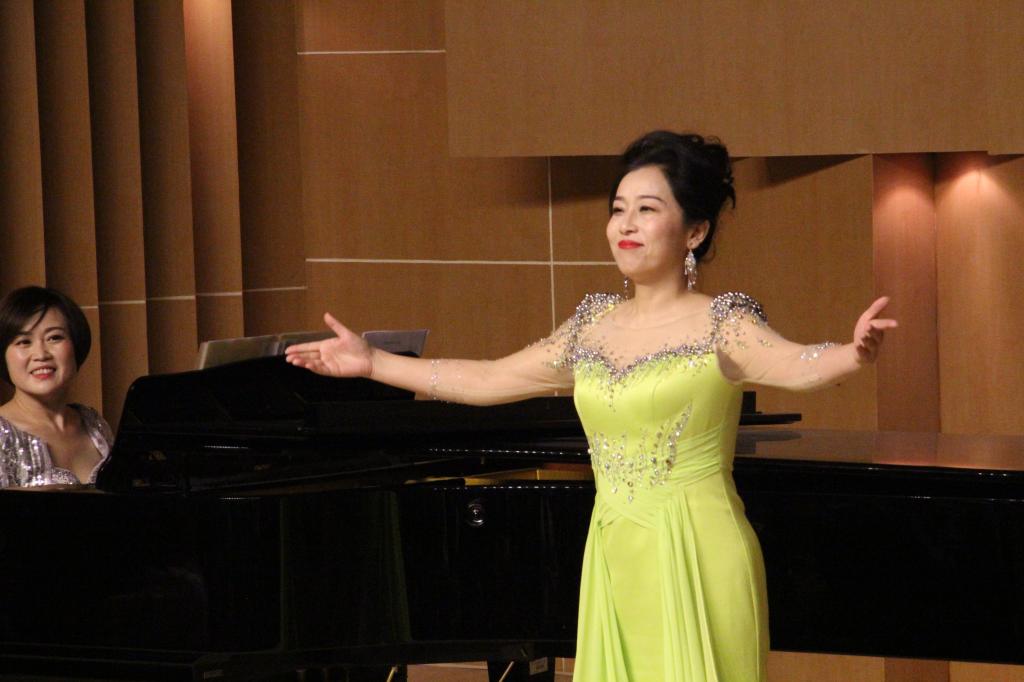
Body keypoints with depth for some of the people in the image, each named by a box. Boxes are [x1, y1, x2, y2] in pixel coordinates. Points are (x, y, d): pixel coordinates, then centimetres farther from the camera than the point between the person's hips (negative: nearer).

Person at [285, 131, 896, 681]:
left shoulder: (719, 326, -7)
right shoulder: (594, 327, 11)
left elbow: (800, 368, -25)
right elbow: (489, 380, 20)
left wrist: (854, 355, -48)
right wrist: (371, 363, 22)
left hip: (697, 566, -6)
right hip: (617, 564, 6)